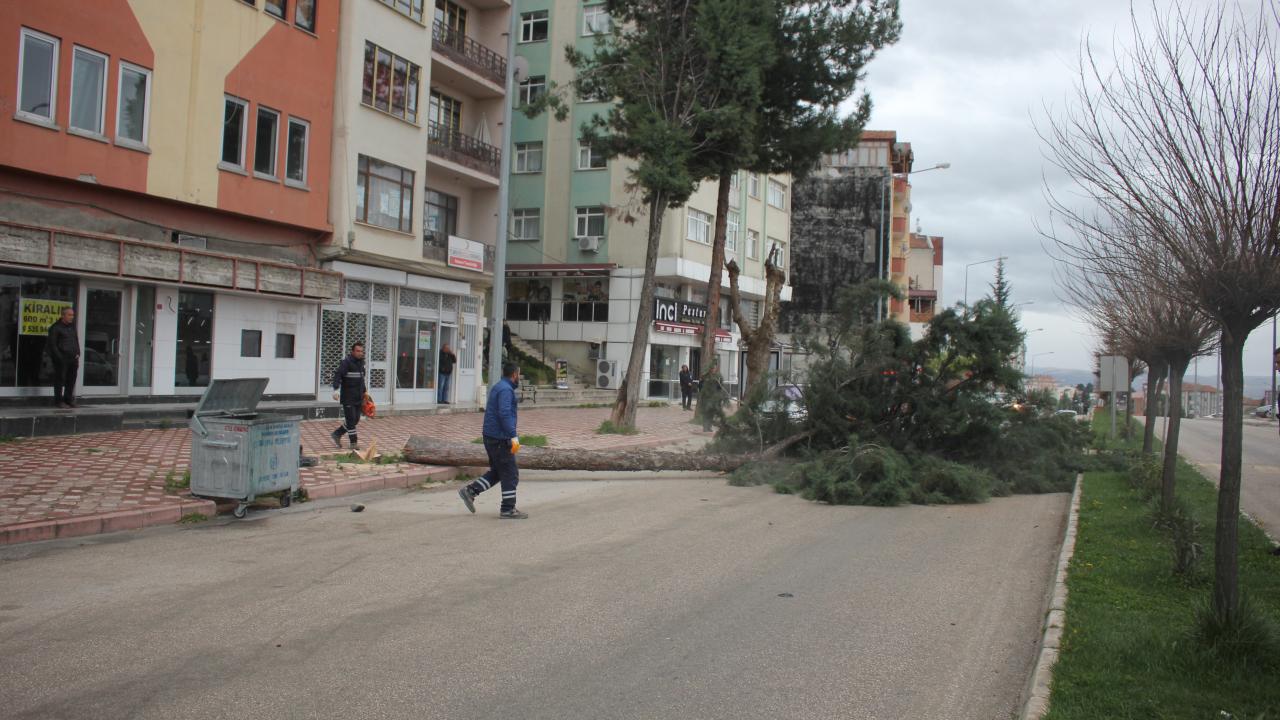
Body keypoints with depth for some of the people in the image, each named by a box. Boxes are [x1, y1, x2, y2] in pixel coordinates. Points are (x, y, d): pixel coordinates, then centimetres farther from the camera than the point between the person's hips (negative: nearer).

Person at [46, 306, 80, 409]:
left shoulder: (72, 326, 15)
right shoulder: (56, 328, -6)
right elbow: (52, 344, -8)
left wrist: (77, 353, 9)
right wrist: (59, 357, -13)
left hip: (73, 358, 6)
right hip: (62, 359, -6)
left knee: (71, 380, 10)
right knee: (60, 379, -2)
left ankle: (68, 399, 21)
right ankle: (59, 401, 5)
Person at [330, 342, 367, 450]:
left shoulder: (361, 362, 15)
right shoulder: (346, 362, -11)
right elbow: (337, 375, -20)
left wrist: (365, 391, 28)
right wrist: (336, 389, -32)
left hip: (358, 398, 8)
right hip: (348, 398, -8)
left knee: (356, 420, 9)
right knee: (351, 419, -5)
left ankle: (337, 434, 24)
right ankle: (354, 443, 2)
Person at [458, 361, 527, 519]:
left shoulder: (498, 387, 16)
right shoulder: (506, 390, -15)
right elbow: (505, 414, -26)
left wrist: (512, 434, 26)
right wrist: (514, 437, -26)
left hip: (491, 436, 10)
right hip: (500, 439, -10)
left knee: (496, 472, 17)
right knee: (510, 474, -2)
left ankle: (470, 490, 12)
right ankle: (508, 509, 3)